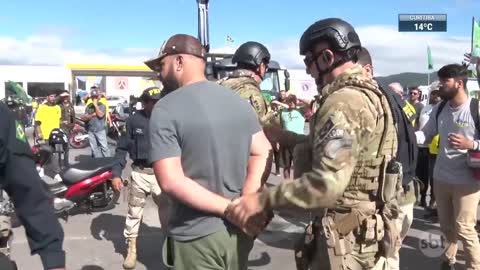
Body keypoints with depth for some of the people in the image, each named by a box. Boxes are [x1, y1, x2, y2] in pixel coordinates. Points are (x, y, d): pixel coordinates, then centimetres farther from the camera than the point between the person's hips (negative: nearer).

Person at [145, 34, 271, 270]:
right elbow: (262, 154, -1)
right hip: (240, 230, 6)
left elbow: (171, 181, -22)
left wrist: (231, 209, -17)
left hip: (197, 236, -5)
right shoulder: (240, 101, 4)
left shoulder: (166, 109, -14)